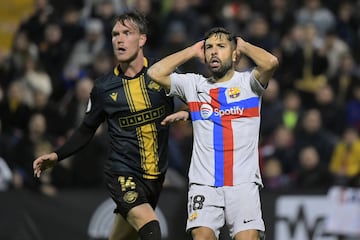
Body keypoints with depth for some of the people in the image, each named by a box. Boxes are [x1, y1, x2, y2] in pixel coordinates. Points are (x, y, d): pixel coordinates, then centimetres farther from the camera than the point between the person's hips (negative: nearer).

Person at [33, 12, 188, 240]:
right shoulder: (103, 88, -2)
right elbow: (86, 131, 11)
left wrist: (185, 113, -17)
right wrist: (57, 156, 1)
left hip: (156, 176, 2)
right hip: (123, 175, -2)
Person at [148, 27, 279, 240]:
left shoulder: (247, 82, 4)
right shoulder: (194, 85, 13)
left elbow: (271, 63, -15)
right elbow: (155, 73, 4)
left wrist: (243, 46, 3)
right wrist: (192, 51, 11)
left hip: (243, 182, -2)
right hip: (204, 183, 2)